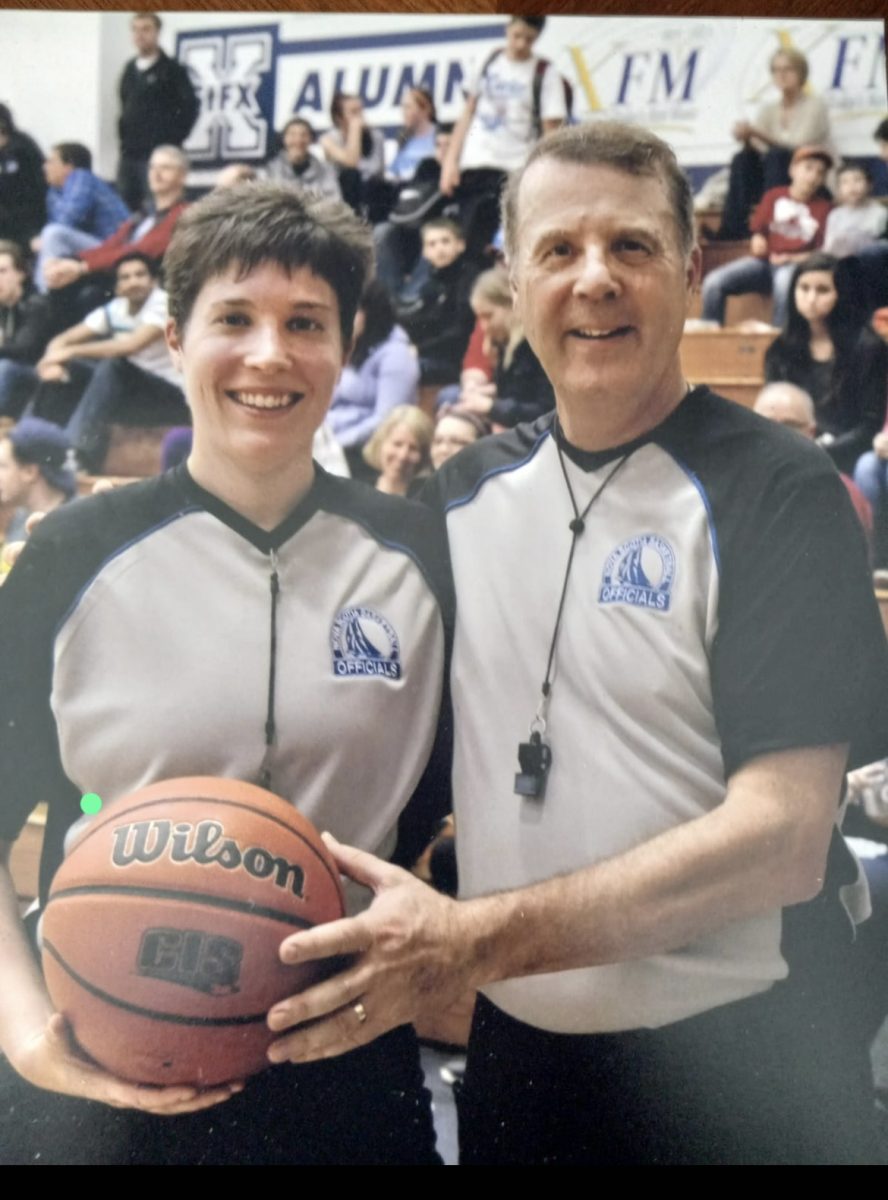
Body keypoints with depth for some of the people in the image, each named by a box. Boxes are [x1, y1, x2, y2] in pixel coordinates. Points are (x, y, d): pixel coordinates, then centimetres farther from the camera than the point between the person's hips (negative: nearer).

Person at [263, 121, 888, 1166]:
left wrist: (474, 941, -26)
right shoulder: (467, 492, 2)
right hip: (516, 1050, 4)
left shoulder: (777, 492, -13)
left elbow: (783, 837, -20)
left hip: (730, 1070, -3)